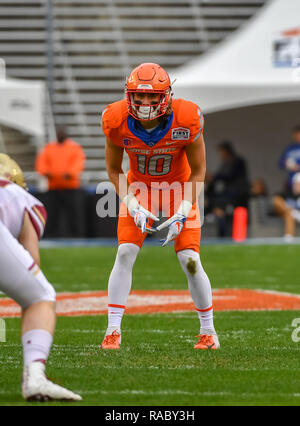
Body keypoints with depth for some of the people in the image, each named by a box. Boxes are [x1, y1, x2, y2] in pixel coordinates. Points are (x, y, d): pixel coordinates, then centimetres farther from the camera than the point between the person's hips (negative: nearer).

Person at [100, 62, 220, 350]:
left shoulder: (186, 120, -26)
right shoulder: (118, 121, -22)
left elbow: (198, 171, -12)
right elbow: (113, 169, -5)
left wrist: (183, 212, -20)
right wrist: (132, 205, -17)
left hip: (179, 189, -1)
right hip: (138, 189, 1)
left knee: (190, 261, -9)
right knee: (125, 254, -15)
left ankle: (208, 331, 9)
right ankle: (113, 332, -8)